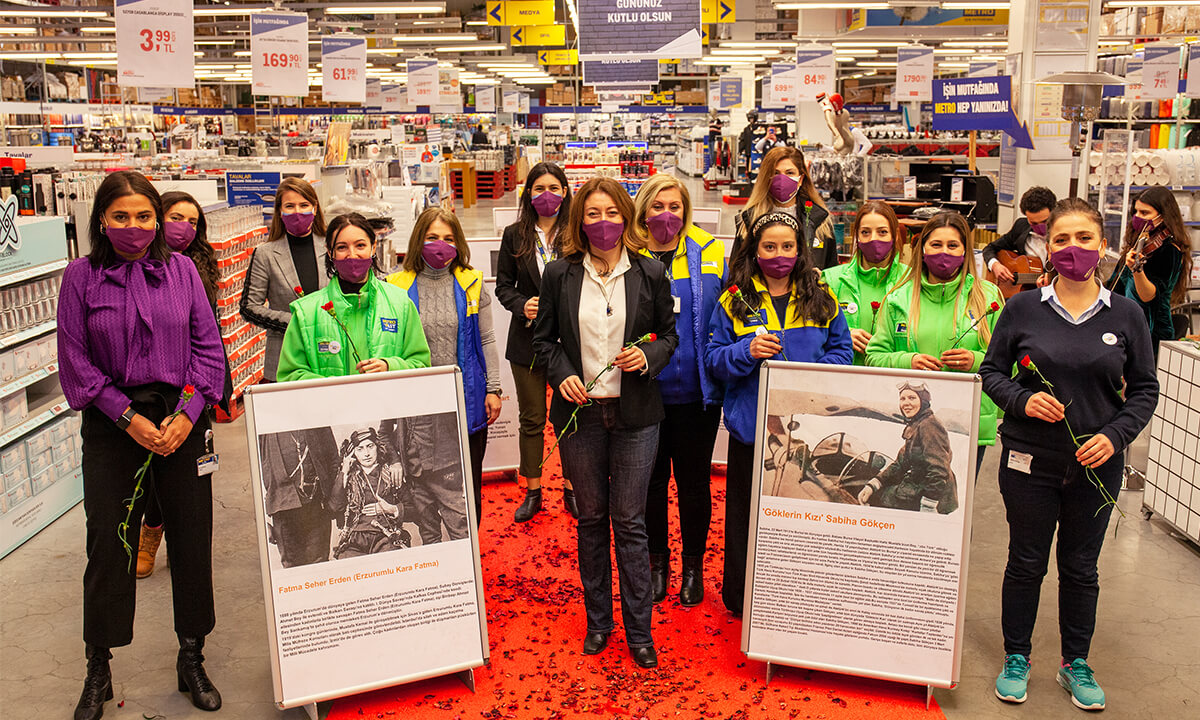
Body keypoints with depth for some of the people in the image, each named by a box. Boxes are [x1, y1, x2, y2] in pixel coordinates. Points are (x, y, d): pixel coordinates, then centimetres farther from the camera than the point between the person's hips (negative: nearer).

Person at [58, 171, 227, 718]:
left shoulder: (181, 270, 2)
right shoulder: (81, 276, -1)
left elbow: (208, 344, 1)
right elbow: (75, 360, -2)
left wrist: (187, 412, -9)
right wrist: (127, 417, -10)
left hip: (182, 418, 1)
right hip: (112, 422, -1)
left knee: (192, 537, 6)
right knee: (109, 543, 4)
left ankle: (192, 658, 24)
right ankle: (98, 671, 22)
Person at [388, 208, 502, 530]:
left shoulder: (471, 284, 3)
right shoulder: (398, 287, -1)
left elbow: (486, 341, 7)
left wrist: (493, 389, 2)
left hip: (467, 400, 1)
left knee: (468, 485, 11)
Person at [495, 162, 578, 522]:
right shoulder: (515, 235, 4)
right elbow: (503, 286, 7)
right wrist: (522, 305, -12)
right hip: (528, 340, 2)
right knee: (531, 419, 11)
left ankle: (571, 489, 24)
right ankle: (532, 491, 24)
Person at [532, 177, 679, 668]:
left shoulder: (650, 274, 0)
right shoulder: (560, 274, 1)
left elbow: (670, 333, 9)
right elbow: (543, 338, 8)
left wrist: (649, 357, -12)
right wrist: (562, 373, -9)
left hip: (635, 414, -1)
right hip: (580, 412, 1)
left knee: (630, 521, 4)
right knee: (591, 518, 12)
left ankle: (639, 630, 17)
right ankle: (598, 621, 29)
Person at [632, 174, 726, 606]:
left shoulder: (710, 254, 0)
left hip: (696, 389, 0)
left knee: (694, 480, 12)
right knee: (652, 480, 13)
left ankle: (693, 567, 30)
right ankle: (657, 563, 32)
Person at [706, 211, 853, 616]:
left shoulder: (821, 298, 7)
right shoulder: (734, 301, 3)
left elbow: (842, 349, 8)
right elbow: (714, 359, 2)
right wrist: (747, 351, -17)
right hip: (751, 424, -1)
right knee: (747, 513, 8)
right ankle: (741, 598, 24)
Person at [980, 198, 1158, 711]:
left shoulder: (1126, 314, -1)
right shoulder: (1023, 309, -4)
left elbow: (1144, 389, 4)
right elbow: (991, 371, 3)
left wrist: (1115, 435, -11)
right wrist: (1023, 400, -16)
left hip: (1097, 465, 1)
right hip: (1030, 461, -1)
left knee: (1081, 567, 14)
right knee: (1026, 562, 11)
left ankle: (1076, 664, 32)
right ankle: (1016, 659, 28)